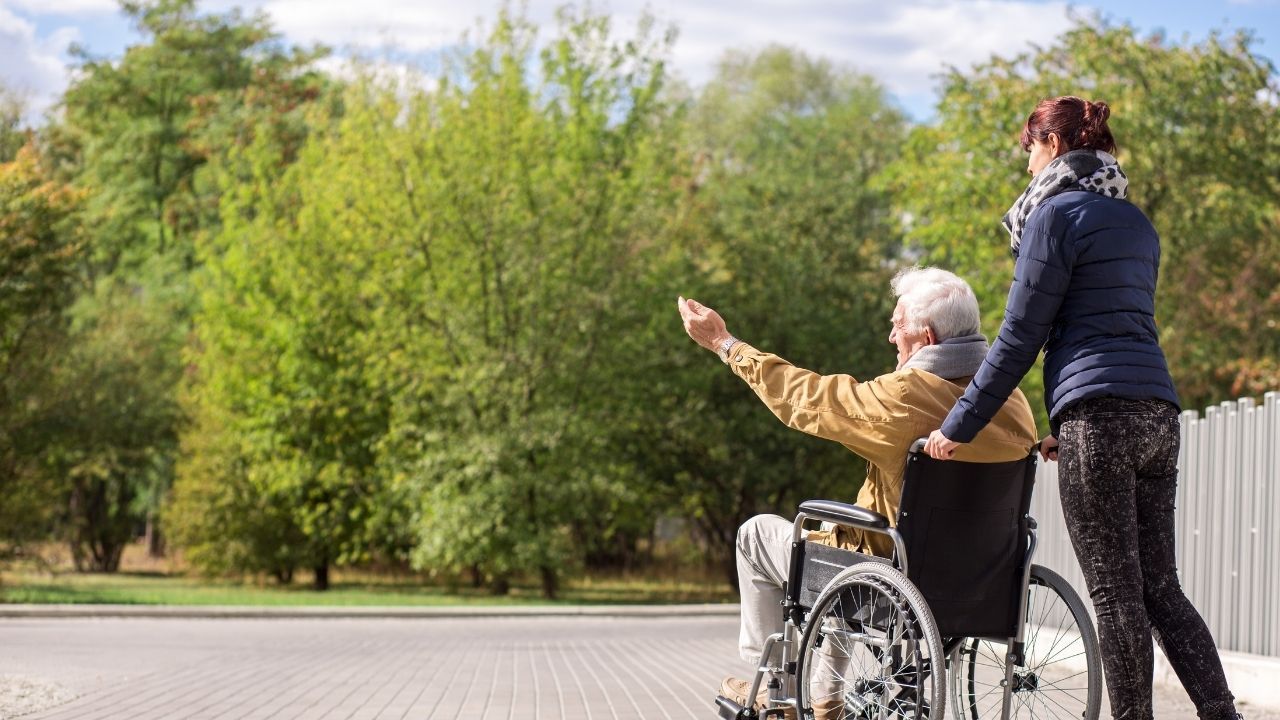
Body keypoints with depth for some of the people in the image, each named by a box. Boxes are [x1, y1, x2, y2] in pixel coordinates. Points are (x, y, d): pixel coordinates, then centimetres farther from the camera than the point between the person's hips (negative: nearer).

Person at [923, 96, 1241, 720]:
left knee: (1115, 592, -5)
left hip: (1099, 413, -8)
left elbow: (1021, 335, -6)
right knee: (1159, 586, 9)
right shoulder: (1135, 222, 21)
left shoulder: (1058, 211, -3)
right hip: (1158, 411, 8)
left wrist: (959, 426, -1)